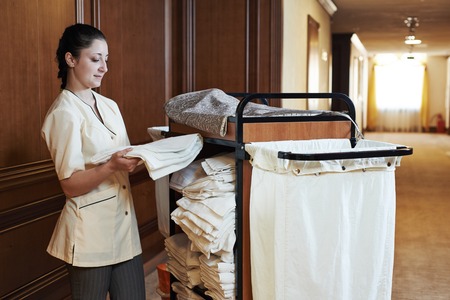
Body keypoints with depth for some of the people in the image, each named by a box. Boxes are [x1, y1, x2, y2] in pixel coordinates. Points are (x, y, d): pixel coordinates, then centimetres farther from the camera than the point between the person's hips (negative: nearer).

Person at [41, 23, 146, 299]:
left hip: (124, 224, 7)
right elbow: (70, 185, -15)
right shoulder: (64, 113, -11)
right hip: (90, 233, -6)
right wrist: (112, 166, -28)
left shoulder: (109, 106, 11)